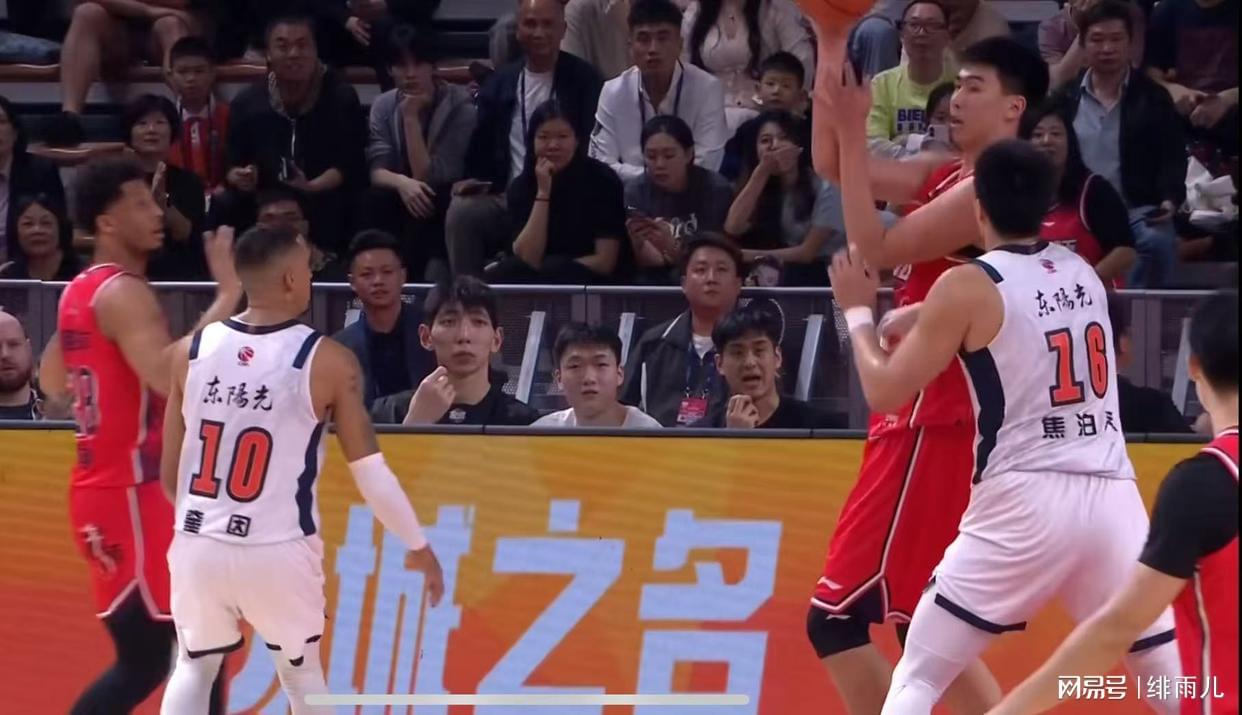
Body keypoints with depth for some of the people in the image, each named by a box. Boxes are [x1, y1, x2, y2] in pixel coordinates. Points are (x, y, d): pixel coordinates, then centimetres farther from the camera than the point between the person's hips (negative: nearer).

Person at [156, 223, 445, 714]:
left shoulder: (191, 351, 1)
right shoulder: (326, 361, -9)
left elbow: (169, 474, 7)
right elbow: (370, 472, -6)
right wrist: (418, 547, 8)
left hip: (200, 544, 2)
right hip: (277, 549, -2)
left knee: (194, 668, 22)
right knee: (301, 672, 20)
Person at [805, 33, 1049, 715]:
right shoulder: (945, 176, 13)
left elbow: (874, 250, -17)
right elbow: (831, 165, 9)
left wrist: (853, 131, -17)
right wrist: (831, 52, -1)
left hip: (931, 427, -10)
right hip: (926, 422, 10)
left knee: (836, 618, -10)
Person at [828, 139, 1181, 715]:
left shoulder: (967, 287, -3)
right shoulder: (1083, 273, 15)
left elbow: (885, 392, 2)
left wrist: (858, 310, 18)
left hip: (1026, 501, -4)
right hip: (1112, 498, 5)